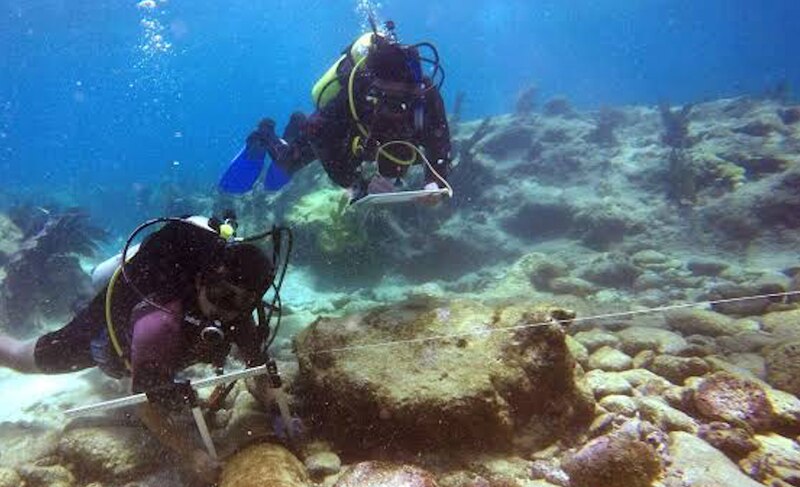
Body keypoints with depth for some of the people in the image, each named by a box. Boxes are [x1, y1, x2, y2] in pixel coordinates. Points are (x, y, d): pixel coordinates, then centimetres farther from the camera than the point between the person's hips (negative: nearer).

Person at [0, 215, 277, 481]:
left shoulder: (238, 315, -32)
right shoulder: (159, 325, -49)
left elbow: (258, 366, -17)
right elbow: (146, 406, -39)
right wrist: (192, 454, -44)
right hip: (104, 329, -5)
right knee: (25, 359, 20)